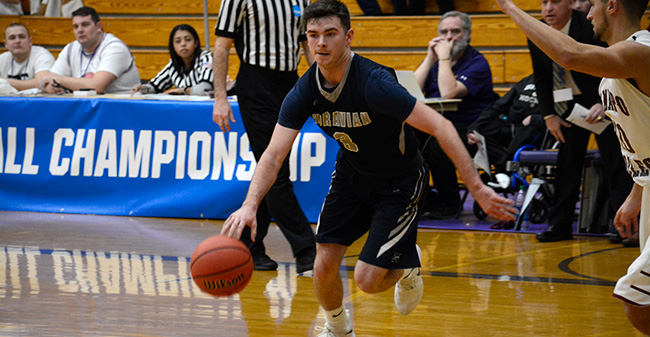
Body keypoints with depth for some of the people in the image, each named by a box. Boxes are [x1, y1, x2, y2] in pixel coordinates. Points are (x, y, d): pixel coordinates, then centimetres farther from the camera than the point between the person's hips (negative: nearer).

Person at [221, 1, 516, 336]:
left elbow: (440, 127, -33)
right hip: (352, 173, 5)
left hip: (399, 182, -5)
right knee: (324, 266, -2)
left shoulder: (374, 83, -32)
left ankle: (407, 268, 25)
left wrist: (477, 188, -37)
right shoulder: (304, 92, -15)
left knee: (367, 280, -11)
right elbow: (273, 156, -15)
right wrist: (249, 205, -33)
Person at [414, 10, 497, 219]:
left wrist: (444, 58, -13)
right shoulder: (436, 59, 15)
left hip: (467, 129, -6)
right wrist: (431, 58, -1)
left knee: (435, 147, -35)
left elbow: (449, 93, -21)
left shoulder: (477, 63, -5)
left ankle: (449, 203, -12)